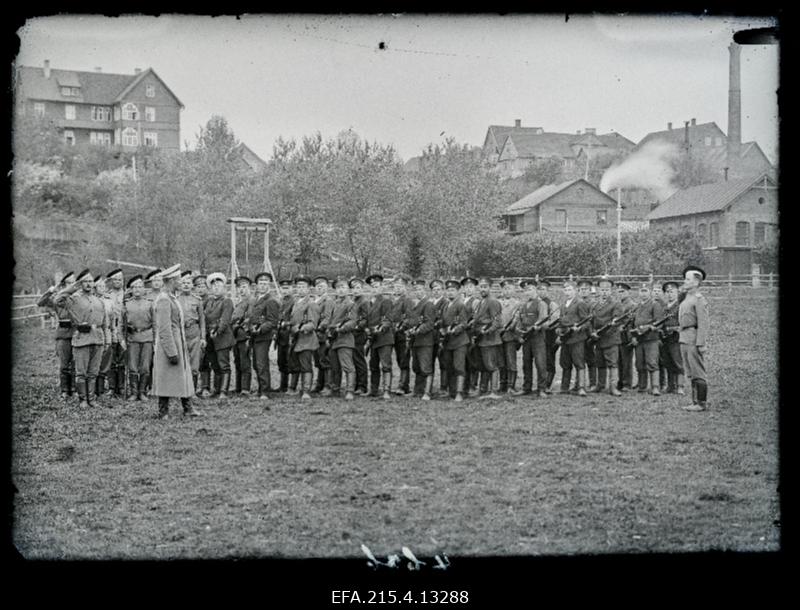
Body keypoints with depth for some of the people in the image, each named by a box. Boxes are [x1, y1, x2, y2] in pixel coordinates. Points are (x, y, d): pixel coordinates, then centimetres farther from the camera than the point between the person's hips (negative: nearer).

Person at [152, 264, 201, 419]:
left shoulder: (172, 298, 15)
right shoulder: (163, 300, -17)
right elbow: (164, 330, -21)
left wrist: (183, 347, 22)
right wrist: (172, 353, -22)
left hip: (179, 345, 10)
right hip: (169, 346, -10)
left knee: (184, 377, 10)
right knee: (166, 381, -3)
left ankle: (188, 408, 14)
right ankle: (163, 413, 4)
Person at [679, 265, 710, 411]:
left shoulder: (699, 300, -11)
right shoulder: (686, 299, 18)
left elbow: (703, 324, -16)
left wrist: (701, 344, -21)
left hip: (694, 340, -9)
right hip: (684, 339, 9)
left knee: (698, 373, -5)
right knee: (691, 374, 12)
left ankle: (702, 403, -2)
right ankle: (695, 401, 18)